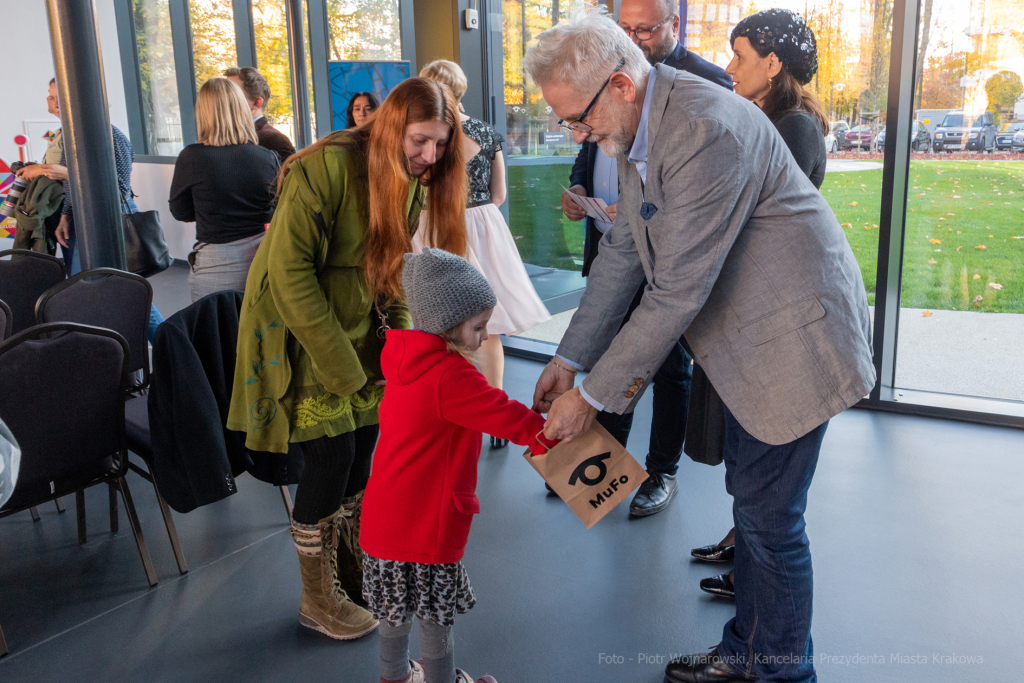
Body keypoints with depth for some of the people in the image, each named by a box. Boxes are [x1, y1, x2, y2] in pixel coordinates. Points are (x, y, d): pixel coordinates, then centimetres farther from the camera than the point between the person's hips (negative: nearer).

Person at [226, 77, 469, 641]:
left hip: (360, 328, 7)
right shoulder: (326, 168, -23)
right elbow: (289, 270, -24)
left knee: (362, 448, 7)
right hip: (301, 330, -7)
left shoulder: (410, 181, 2)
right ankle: (316, 599, 14)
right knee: (330, 455, -6)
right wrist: (338, 360, -22)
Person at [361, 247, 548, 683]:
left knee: (396, 611, 25)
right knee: (436, 619, 12)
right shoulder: (452, 376, -23)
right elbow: (508, 417, -20)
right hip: (425, 527, -8)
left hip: (385, 514, 9)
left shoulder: (406, 359, 3)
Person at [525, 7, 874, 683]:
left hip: (793, 332, -9)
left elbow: (678, 293, -28)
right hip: (749, 333, 10)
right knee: (749, 496, 19)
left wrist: (592, 395, -20)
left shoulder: (705, 132, -29)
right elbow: (624, 252, 8)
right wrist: (569, 359, 6)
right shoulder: (641, 127, 2)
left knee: (769, 518, 1)